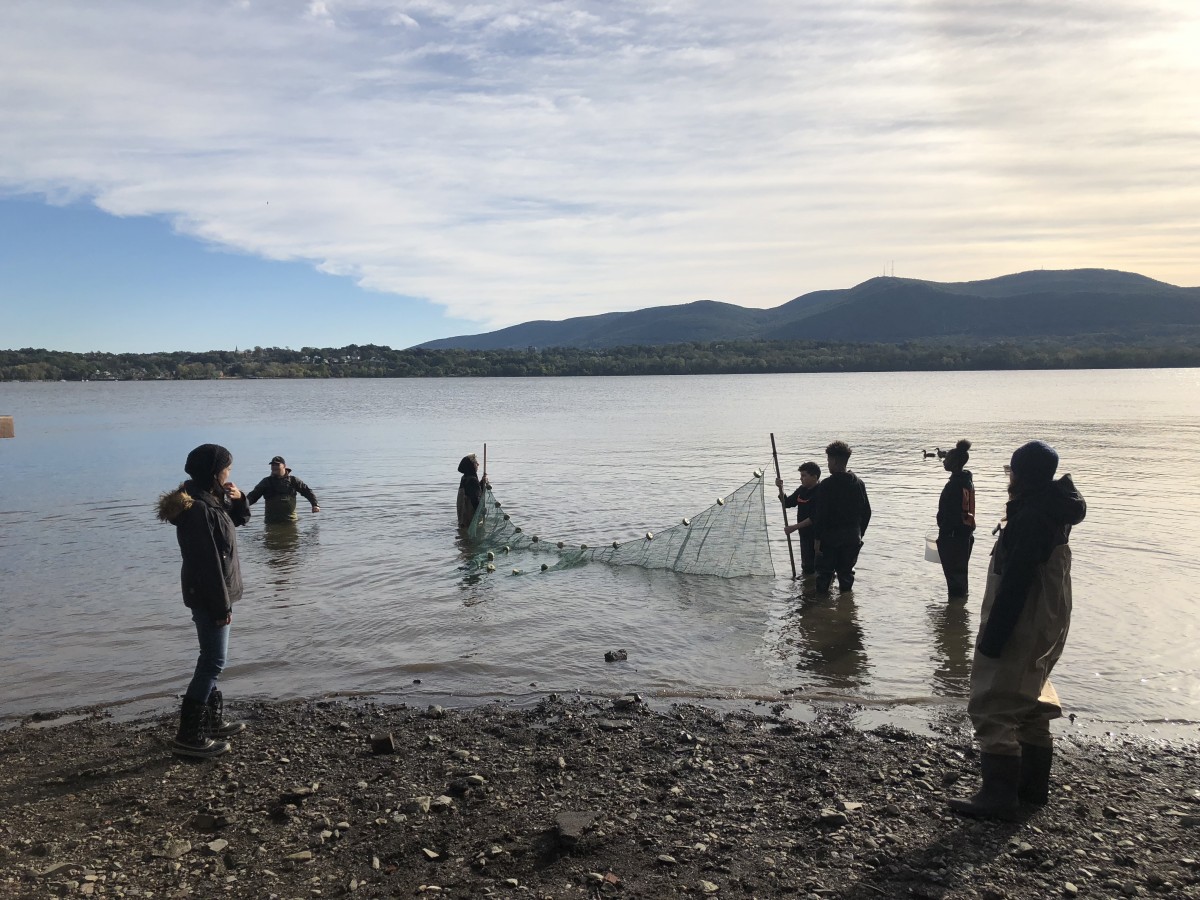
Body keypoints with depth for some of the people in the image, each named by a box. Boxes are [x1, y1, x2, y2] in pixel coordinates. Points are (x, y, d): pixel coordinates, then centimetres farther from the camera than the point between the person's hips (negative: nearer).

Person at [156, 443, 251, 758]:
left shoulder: (211, 499, 7)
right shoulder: (197, 510, -24)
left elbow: (240, 519, 22)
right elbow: (208, 563, -25)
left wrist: (238, 499, 0)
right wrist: (222, 605, -22)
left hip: (215, 594, 10)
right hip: (209, 597, -10)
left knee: (212, 659, 17)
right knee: (214, 661, -6)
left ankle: (213, 721, 28)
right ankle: (188, 736, 0)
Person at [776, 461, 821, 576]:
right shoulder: (802, 490, 5)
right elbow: (787, 503, 13)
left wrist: (794, 527, -23)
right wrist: (781, 489, -3)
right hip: (805, 535, 8)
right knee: (807, 567, 20)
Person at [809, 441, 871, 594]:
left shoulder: (827, 485, -15)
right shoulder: (859, 483, 3)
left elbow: (820, 514, -17)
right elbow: (866, 511, 9)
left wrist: (817, 537, -10)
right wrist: (860, 534, 18)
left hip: (830, 536, -5)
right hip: (853, 537, 5)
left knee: (825, 571, 6)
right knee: (846, 572, 15)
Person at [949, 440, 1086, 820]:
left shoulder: (1032, 517, -22)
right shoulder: (1054, 512, 9)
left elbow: (1014, 584, -25)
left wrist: (992, 638, -23)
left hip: (1020, 630, -11)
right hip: (1046, 628, 11)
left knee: (994, 709, -5)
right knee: (1030, 703, 20)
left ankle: (999, 796, -1)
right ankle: (1033, 784, 31)